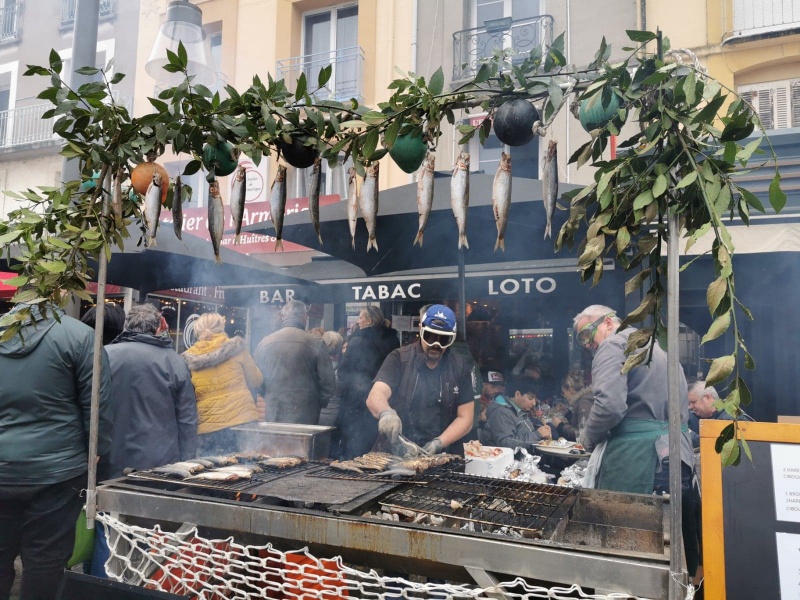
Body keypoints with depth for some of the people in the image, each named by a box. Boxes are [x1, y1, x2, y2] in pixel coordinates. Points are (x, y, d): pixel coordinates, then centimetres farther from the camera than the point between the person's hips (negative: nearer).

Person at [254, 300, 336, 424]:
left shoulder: (264, 343, 3)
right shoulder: (316, 344, -6)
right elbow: (328, 385, -5)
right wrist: (317, 405, 12)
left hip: (271, 416, 3)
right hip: (304, 418, -3)